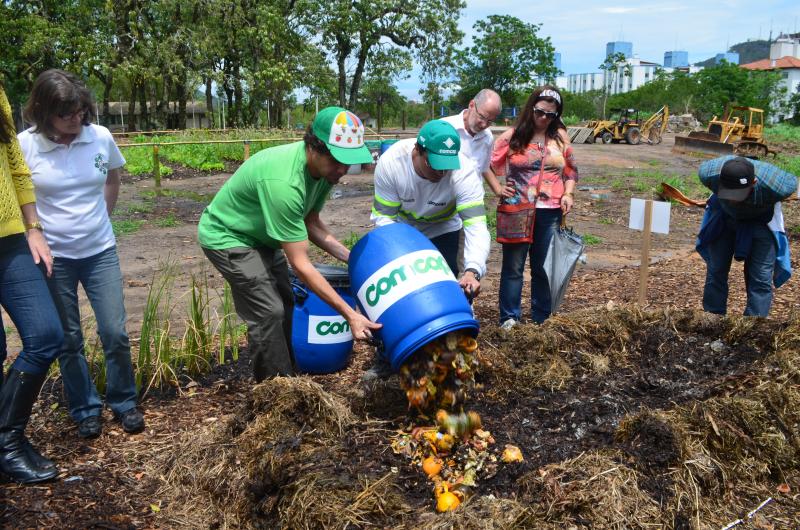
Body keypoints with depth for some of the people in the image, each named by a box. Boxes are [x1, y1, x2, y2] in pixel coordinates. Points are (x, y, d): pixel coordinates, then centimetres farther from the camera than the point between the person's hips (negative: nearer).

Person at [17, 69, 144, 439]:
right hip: (53, 257, -1)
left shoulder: (101, 137, -6)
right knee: (69, 339, 10)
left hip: (100, 251, 1)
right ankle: (85, 409, 27)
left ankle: (124, 402, 23)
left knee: (115, 333, 2)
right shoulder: (25, 145, -12)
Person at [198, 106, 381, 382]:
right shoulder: (283, 182, -39)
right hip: (227, 236, -8)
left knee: (285, 306, 10)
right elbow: (300, 264, -35)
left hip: (261, 236, 9)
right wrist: (349, 314, -34)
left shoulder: (324, 167, -15)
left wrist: (351, 258, -11)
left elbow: (310, 223, 1)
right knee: (268, 312, -15)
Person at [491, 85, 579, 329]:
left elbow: (571, 170, 14)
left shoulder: (560, 137, 6)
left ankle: (542, 318, 22)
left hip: (550, 212, 2)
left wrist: (568, 193, -1)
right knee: (513, 266, 4)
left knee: (543, 267, 11)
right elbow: (488, 165, 3)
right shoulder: (512, 136, -3)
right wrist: (498, 189, -7)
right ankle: (509, 317, 13)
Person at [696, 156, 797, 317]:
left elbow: (792, 181, -15)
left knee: (761, 278, -9)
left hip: (761, 220, -2)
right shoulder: (709, 173, -36)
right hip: (724, 215, 2)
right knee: (715, 271, 6)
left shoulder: (775, 185, -40)